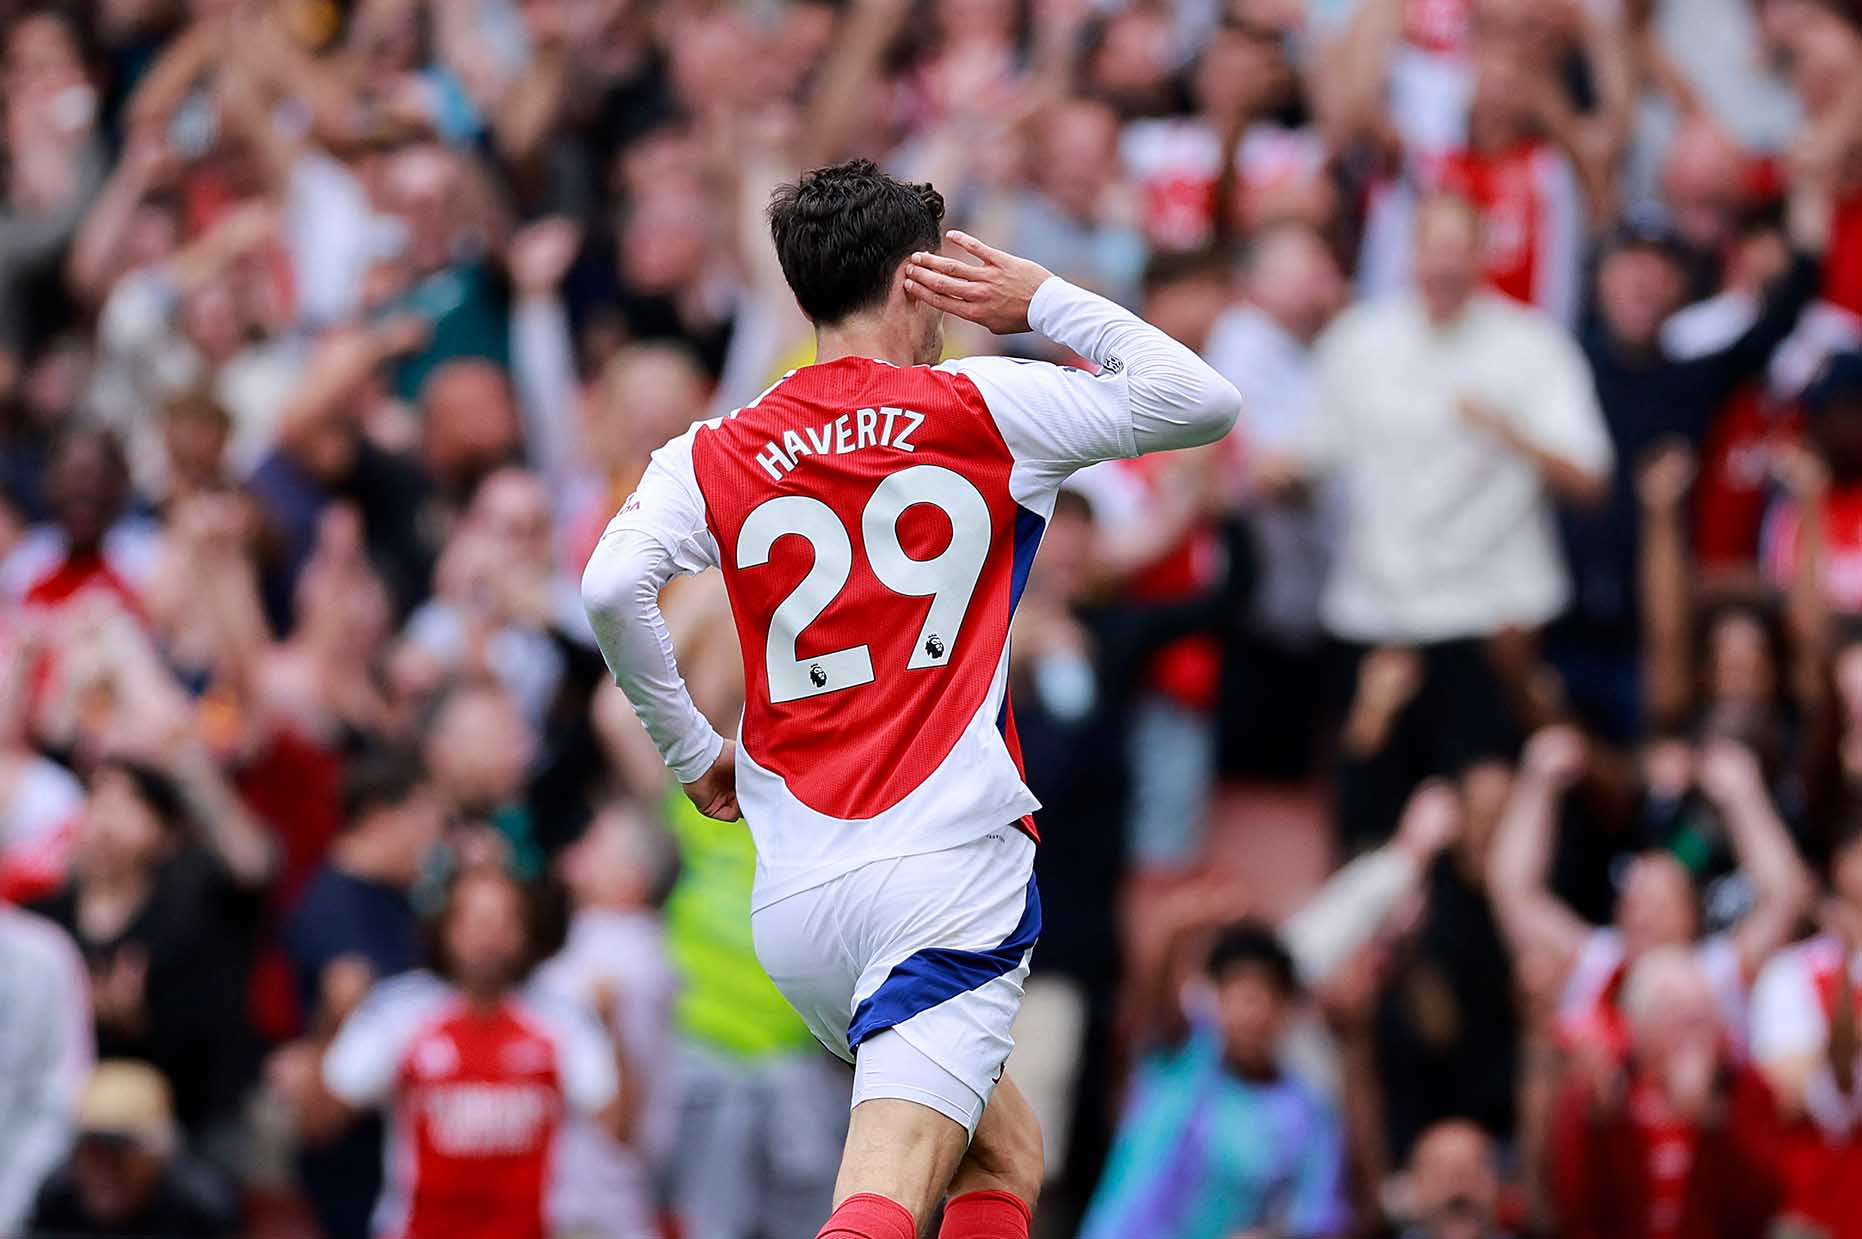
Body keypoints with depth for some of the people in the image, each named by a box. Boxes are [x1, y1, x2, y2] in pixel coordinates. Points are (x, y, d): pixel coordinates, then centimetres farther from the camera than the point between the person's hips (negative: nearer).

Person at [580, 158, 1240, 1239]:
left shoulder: (714, 458, 10)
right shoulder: (980, 410, 3)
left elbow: (612, 589, -6)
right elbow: (1204, 401, 5)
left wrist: (693, 751, 8)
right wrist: (1044, 301, 13)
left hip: (794, 906, 5)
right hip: (949, 875, -5)